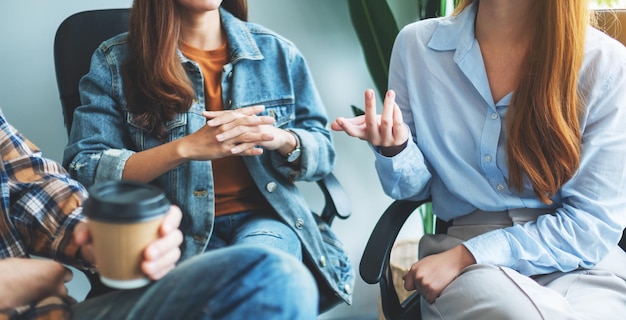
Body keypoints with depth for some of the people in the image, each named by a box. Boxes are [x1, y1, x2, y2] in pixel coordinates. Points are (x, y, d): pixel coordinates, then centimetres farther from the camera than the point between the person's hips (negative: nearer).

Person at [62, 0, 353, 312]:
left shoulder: (276, 51, 6)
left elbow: (323, 154, 10)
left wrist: (281, 139, -15)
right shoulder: (116, 60, -1)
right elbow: (82, 171, -9)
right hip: (176, 228, -2)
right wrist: (185, 148, -24)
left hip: (264, 217, 3)